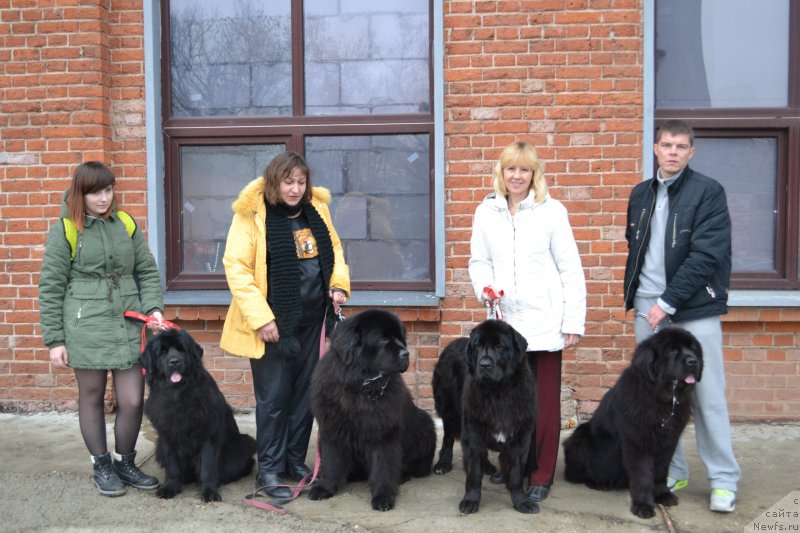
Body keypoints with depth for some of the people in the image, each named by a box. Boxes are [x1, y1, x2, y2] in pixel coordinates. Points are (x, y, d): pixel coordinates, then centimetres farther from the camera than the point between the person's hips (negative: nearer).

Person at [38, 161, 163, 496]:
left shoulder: (126, 224, 7)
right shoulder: (65, 229, -2)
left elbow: (147, 271, 13)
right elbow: (50, 288, -1)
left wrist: (153, 307, -4)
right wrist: (55, 340, -3)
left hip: (128, 325, 3)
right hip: (86, 328, -3)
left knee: (133, 400, 2)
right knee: (91, 397, 10)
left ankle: (125, 464, 24)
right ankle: (102, 467, 26)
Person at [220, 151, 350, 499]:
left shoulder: (316, 209, 6)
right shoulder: (251, 215, -10)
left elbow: (334, 249, 18)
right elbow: (236, 268, -13)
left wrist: (339, 284, -1)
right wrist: (260, 318, -18)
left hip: (312, 319, 6)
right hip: (274, 322, -5)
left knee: (304, 393, 12)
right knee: (274, 396, 1)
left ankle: (296, 462, 26)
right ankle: (269, 470, 13)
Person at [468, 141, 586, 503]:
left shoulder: (552, 211, -1)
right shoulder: (486, 211, 7)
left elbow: (570, 269, -2)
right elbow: (479, 260, 12)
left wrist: (574, 322, -6)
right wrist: (486, 286, -10)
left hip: (544, 321, -3)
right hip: (505, 320, 3)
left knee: (545, 401, 2)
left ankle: (542, 475, 13)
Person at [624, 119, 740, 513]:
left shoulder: (709, 192, -5)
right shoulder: (640, 194, 12)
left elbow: (705, 255, -14)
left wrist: (669, 301, -17)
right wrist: (634, 295, 7)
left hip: (694, 308, -5)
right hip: (648, 308, 5)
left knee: (707, 396, -1)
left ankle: (724, 480, 12)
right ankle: (670, 473, 22)